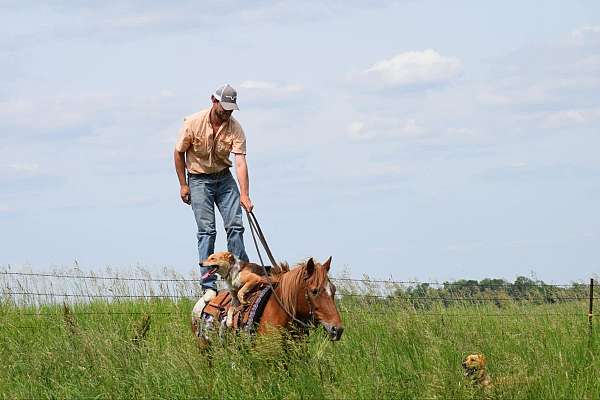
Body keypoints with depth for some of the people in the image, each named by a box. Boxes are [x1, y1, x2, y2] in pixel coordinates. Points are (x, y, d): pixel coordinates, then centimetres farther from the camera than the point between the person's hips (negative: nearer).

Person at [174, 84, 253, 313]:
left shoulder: (234, 128, -13)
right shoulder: (193, 123, -15)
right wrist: (183, 185, -2)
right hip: (199, 179, -2)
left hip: (224, 178, 2)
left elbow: (240, 162, -20)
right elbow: (179, 153, -3)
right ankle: (209, 287, -12)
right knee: (206, 230, -10)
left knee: (235, 226, -6)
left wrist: (244, 195, -29)